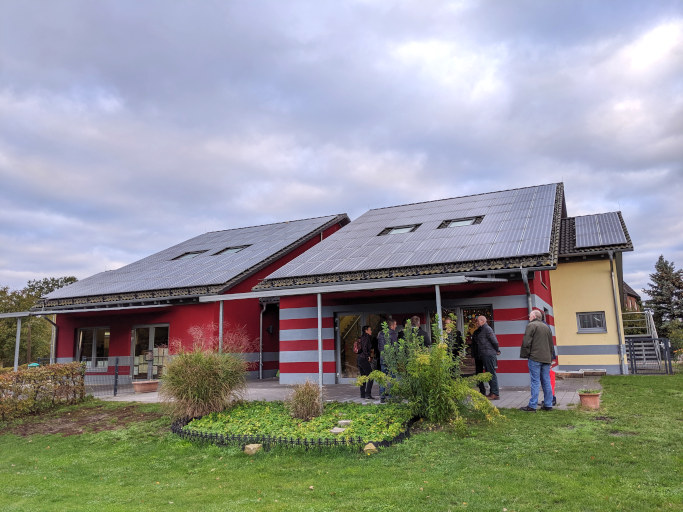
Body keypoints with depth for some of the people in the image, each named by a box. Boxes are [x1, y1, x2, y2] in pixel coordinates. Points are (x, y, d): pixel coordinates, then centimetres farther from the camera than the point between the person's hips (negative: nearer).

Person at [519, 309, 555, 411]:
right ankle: (548, 405, 12)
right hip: (546, 358, 7)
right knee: (546, 382, 10)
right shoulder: (547, 327, 18)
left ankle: (532, 406, -5)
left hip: (535, 358, -7)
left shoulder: (531, 325, -4)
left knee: (535, 382, -6)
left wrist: (525, 354, -3)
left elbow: (526, 342, -12)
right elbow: (551, 344, 20)